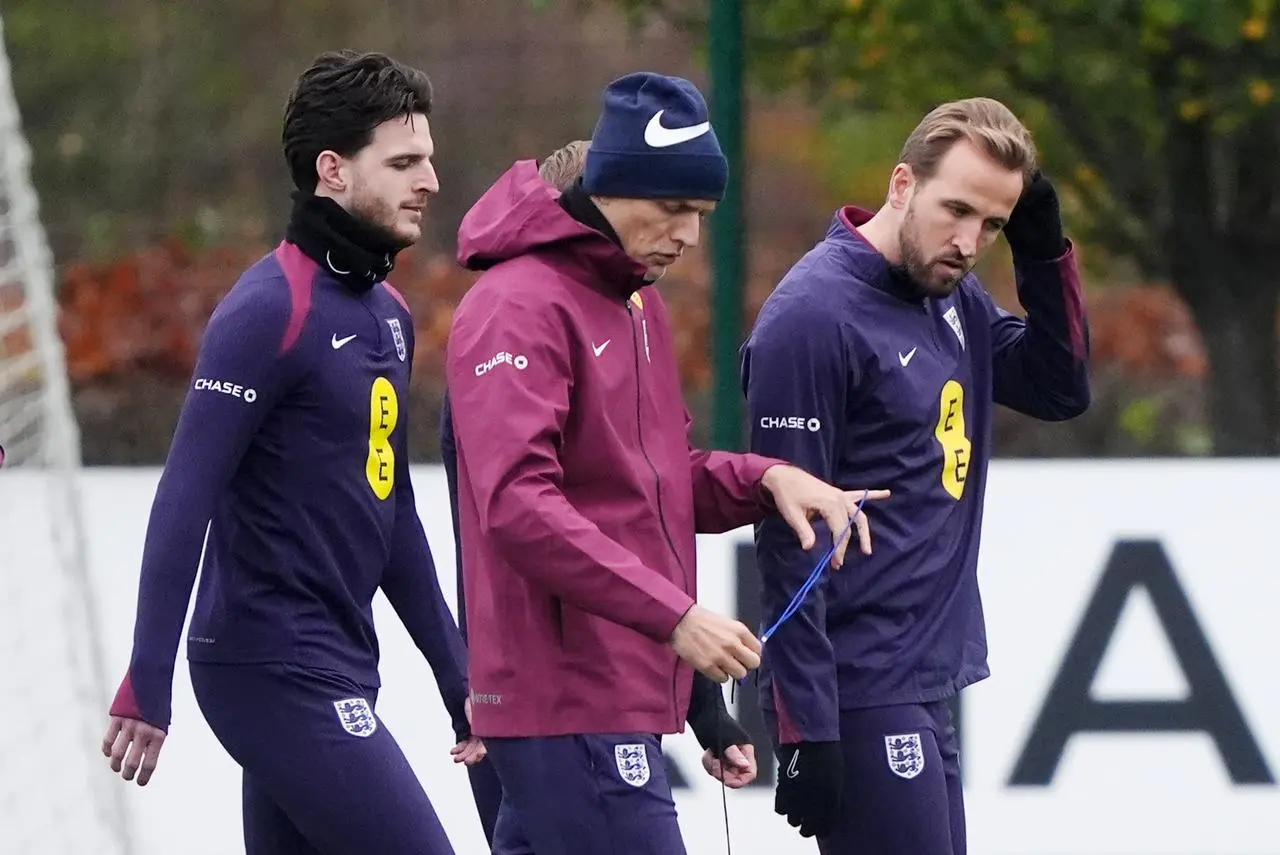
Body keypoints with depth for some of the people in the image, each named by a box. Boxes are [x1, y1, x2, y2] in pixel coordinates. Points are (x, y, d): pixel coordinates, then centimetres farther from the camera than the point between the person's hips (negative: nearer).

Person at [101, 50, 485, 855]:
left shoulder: (387, 312, 13)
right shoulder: (272, 308, -14)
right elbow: (185, 503, -17)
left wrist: (455, 674, 21)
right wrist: (146, 688, -21)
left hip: (337, 668, 9)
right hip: (274, 668, -9)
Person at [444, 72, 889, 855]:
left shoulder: (637, 304, 18)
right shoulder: (522, 309, -13)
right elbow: (517, 505, -22)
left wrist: (764, 480, 3)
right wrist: (674, 616, -25)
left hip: (619, 694, 9)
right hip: (568, 704, -9)